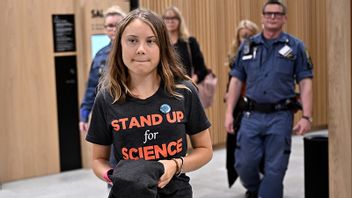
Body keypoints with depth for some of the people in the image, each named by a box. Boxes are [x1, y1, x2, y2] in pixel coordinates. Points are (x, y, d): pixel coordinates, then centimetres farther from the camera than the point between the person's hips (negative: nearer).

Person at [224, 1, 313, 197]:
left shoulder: (296, 46, 1)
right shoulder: (248, 46, 8)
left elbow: (306, 83, -2)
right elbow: (236, 80, 9)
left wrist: (306, 116, -11)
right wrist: (229, 113, 3)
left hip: (280, 116, -2)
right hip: (252, 115, 2)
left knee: (275, 169, 2)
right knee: (244, 163, 3)